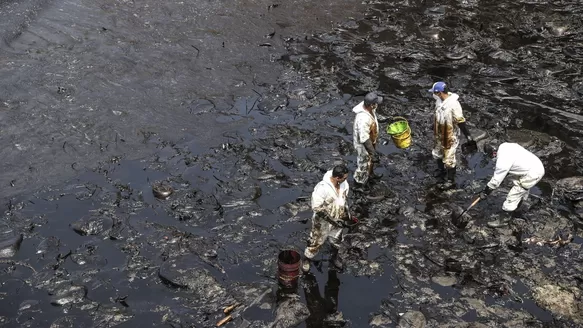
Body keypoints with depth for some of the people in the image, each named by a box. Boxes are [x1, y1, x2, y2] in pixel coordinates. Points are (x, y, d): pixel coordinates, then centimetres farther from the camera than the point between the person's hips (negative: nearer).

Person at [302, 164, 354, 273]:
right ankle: (306, 259, 38)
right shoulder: (322, 188, -35)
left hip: (337, 220, 6)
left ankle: (335, 256, 53)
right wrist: (331, 220, -28)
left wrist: (346, 213, 2)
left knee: (337, 241, 25)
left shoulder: (344, 184, -14)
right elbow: (316, 207, -30)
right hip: (322, 222, -5)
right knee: (316, 242, 13)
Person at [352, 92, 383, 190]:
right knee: (364, 165, 15)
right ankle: (359, 186, 39)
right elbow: (364, 139, -36)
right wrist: (373, 152, -30)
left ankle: (369, 175, 61)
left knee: (370, 160, 33)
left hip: (371, 140, 8)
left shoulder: (367, 106, -15)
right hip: (363, 145, -8)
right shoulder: (363, 119, -43)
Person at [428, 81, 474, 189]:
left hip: (450, 137, -8)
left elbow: (460, 121, -27)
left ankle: (451, 180, 19)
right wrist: (434, 126, 29)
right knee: (437, 153, 25)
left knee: (448, 159, 3)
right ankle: (441, 171, 49)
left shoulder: (453, 104, -30)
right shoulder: (439, 100, -5)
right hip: (440, 135, 8)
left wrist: (468, 135, -24)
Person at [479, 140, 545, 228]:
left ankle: (505, 219, 14)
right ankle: (514, 212, 45)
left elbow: (495, 181, -16)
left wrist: (485, 193, -3)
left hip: (532, 175, -10)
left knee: (513, 196, 0)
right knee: (521, 192, 27)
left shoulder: (502, 161, -26)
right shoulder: (505, 145, -1)